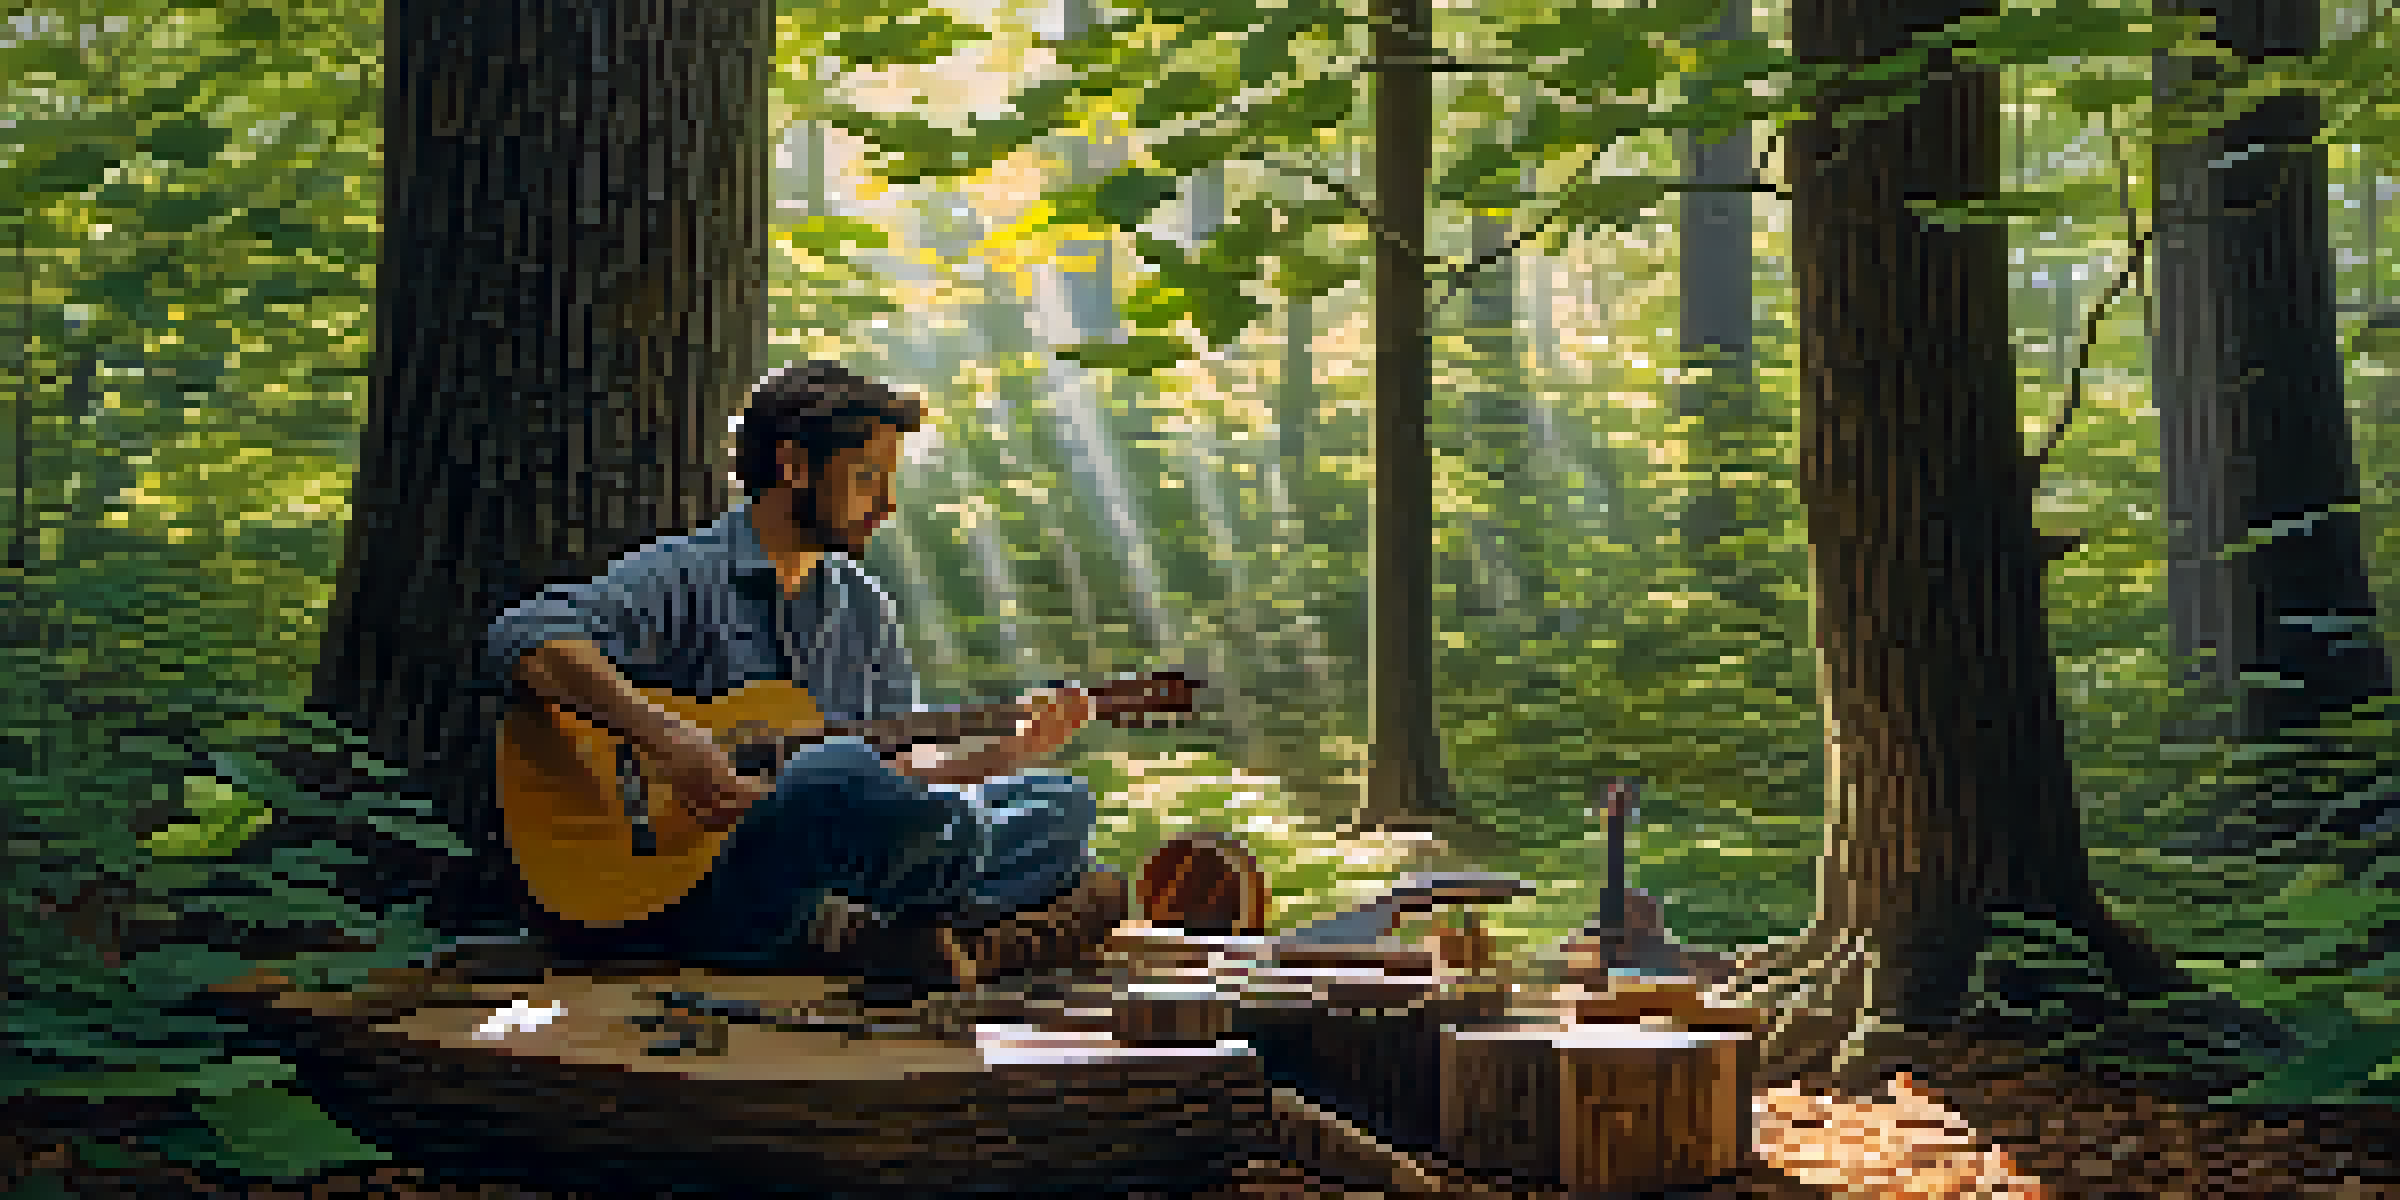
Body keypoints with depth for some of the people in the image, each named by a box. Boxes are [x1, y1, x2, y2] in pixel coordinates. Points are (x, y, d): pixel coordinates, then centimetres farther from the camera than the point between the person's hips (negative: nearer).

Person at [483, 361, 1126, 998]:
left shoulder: (861, 607, 18)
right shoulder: (684, 576, -3)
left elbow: (908, 776, 19)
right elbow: (525, 638, -19)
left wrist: (1013, 750, 2)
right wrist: (664, 737, -27)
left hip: (847, 892, 7)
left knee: (1062, 803, -2)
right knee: (847, 767, -35)